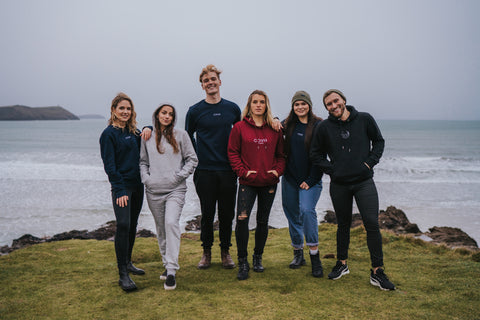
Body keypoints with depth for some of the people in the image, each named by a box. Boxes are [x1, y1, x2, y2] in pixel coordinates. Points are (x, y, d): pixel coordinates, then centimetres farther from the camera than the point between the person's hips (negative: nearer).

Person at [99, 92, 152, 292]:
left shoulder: (133, 131, 12)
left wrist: (148, 130, 9)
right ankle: (123, 274, -10)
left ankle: (127, 263, 27)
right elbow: (109, 165, -11)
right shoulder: (109, 134, -6)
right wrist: (120, 190, -18)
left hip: (137, 185, 7)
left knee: (132, 226, 13)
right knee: (123, 225, -13)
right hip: (121, 187, -7)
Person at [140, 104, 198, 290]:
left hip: (175, 189, -3)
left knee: (171, 223, -19)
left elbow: (192, 159, 5)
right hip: (153, 191, 3)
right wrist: (146, 178, 1)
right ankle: (167, 265, 24)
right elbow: (143, 161, 17)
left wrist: (179, 176, -6)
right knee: (161, 229, 9)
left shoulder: (180, 135, 3)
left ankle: (171, 271, -17)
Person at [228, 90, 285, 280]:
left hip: (269, 182, 3)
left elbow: (281, 154, 12)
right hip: (248, 182, -3)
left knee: (263, 221, 11)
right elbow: (233, 152, 1)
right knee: (242, 219, -15)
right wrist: (243, 171, -10)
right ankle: (242, 262, -1)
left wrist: (277, 170, -4)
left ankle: (258, 258, 28)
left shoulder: (274, 129, 7)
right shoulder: (239, 127, 1)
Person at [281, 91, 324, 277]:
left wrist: (311, 180, -11)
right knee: (292, 214, 9)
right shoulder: (287, 125, 7)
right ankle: (298, 253, 25)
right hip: (290, 178, 5)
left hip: (310, 179, -5)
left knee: (306, 210, -22)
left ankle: (314, 255, -12)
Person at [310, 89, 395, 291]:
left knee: (372, 224, -6)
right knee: (343, 225, 13)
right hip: (339, 185, 1)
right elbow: (315, 154, 10)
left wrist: (370, 163, -3)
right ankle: (341, 264, 30)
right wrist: (331, 169, -3)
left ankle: (377, 272, 5)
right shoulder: (324, 127, -1)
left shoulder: (364, 120, -1)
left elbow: (379, 141, 11)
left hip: (364, 182, -1)